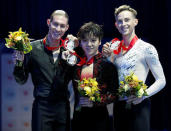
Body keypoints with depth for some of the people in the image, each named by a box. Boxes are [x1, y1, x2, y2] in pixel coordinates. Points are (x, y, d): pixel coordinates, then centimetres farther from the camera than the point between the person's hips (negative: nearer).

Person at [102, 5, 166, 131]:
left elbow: (161, 81, -5)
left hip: (138, 105, -5)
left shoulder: (146, 48, -6)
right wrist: (107, 57, 2)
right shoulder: (115, 50, 10)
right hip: (118, 105, 5)